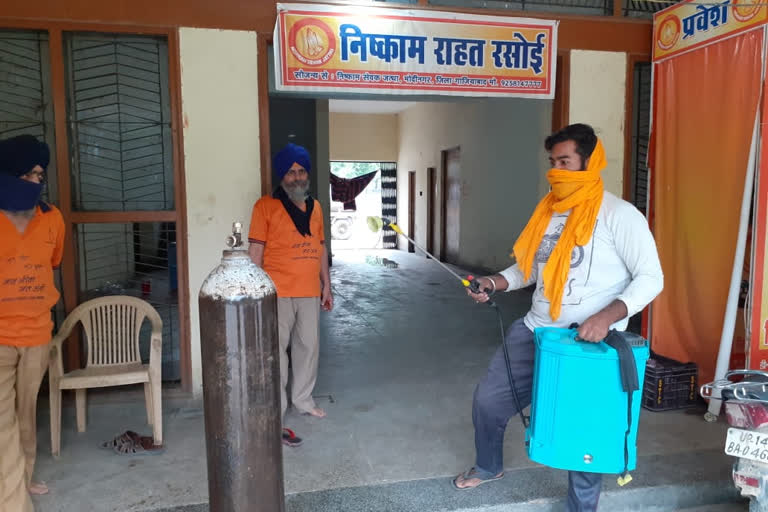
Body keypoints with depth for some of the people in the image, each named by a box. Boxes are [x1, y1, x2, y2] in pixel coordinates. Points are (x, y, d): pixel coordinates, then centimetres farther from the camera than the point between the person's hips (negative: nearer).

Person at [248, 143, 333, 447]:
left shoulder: (314, 206, 13)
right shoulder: (266, 206, -4)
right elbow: (256, 251, -6)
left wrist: (326, 286, 15)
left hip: (310, 292, 6)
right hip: (278, 293, -6)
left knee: (309, 347, 15)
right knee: (276, 354, -2)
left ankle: (302, 399, 33)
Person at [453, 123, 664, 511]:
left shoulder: (619, 215, -12)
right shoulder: (548, 211, 8)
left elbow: (651, 278, -13)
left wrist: (607, 316, -28)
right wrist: (495, 283, -1)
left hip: (590, 343, -6)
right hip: (534, 332, 6)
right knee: (487, 400, 11)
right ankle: (488, 466, 40)